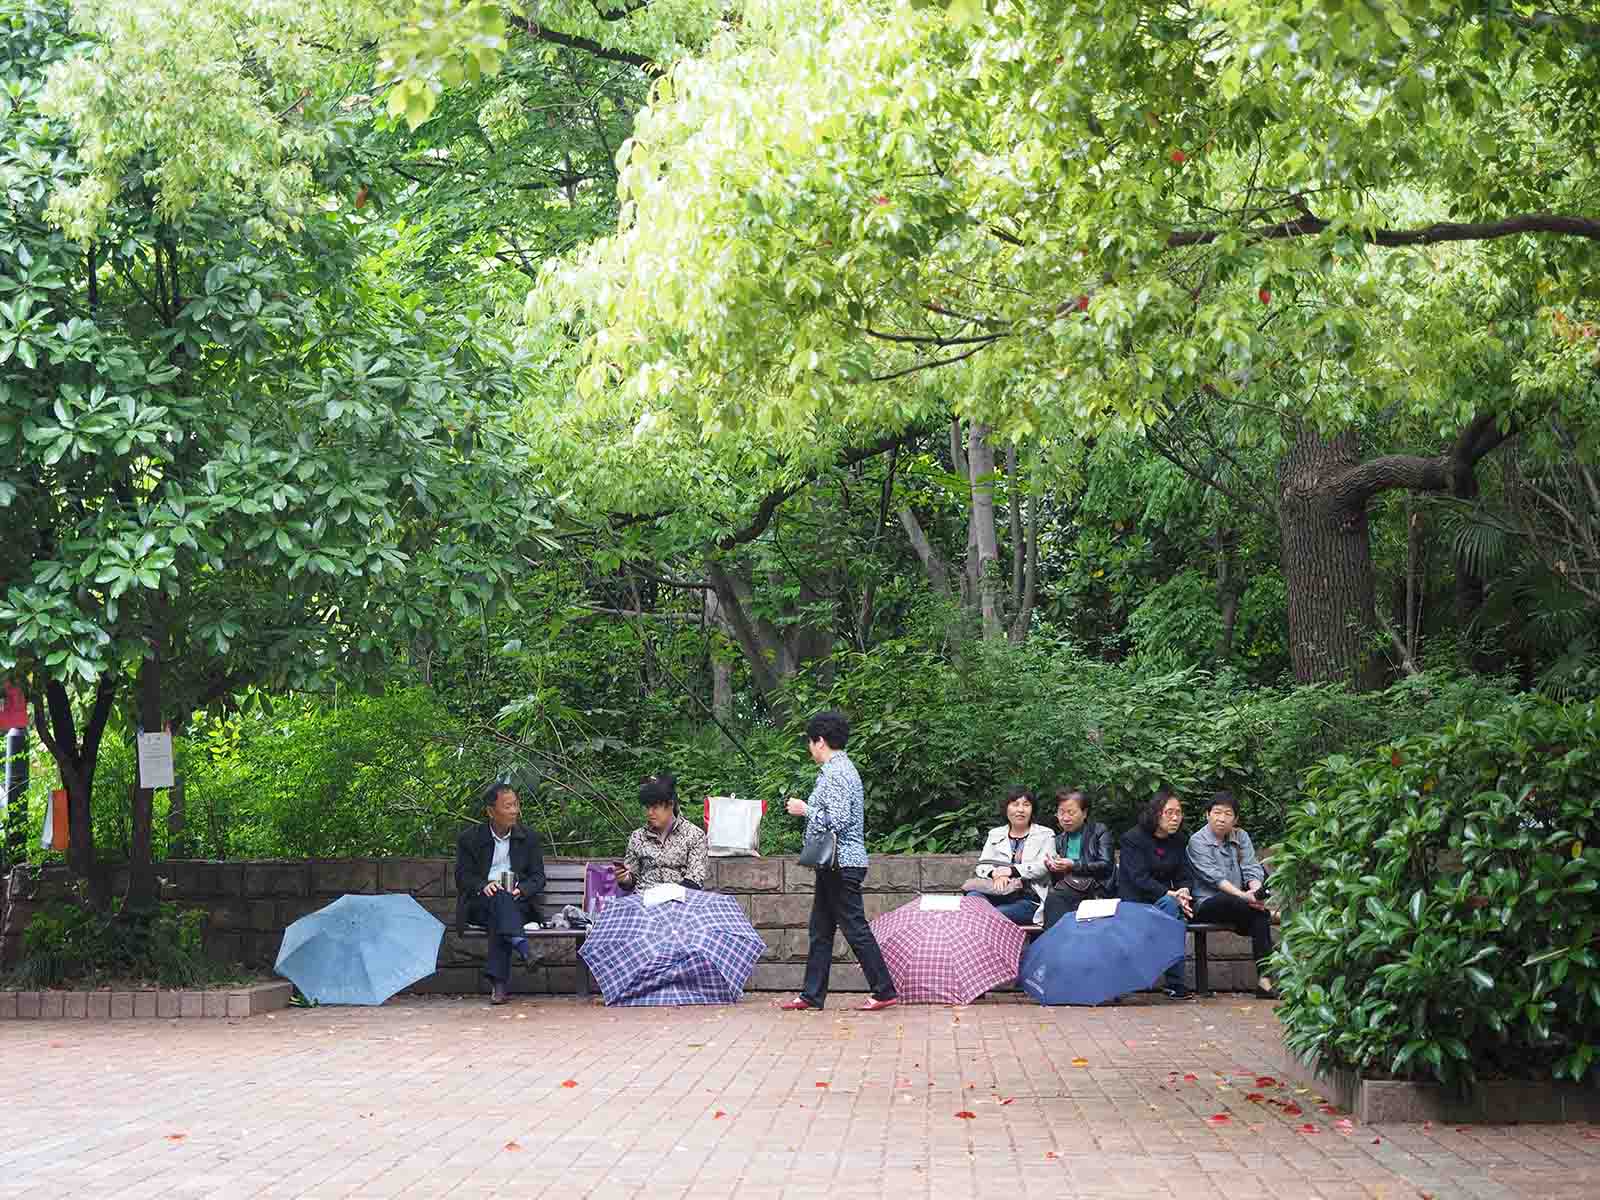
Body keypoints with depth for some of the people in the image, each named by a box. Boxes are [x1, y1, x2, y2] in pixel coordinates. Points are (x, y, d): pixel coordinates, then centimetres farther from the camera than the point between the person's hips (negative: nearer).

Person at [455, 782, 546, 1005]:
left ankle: (498, 983, -44)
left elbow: (538, 877, 10)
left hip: (518, 903, 0)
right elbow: (463, 876, 4)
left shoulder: (529, 838, 13)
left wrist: (521, 889, -12)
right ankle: (518, 943, -57)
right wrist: (484, 886, -17)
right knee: (499, 897, -35)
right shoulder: (470, 839, 8)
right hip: (479, 904, 0)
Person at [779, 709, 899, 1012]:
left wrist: (806, 810, -12)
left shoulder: (835, 773, -16)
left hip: (841, 863, -11)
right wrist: (809, 809, 20)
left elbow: (838, 820, -23)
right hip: (835, 864, 11)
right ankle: (812, 994, 16)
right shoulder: (842, 768, 16)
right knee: (820, 929, 12)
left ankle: (885, 991, -2)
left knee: (855, 928, -6)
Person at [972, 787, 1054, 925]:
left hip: (1028, 899, -3)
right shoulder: (995, 834, 22)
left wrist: (1010, 870, -15)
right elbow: (982, 866, 11)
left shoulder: (1045, 835, 13)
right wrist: (995, 873, -13)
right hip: (997, 893, 3)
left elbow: (1042, 867, -4)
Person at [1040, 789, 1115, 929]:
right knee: (1052, 898, -32)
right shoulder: (1060, 840, 24)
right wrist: (1053, 868, 0)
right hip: (1065, 888, 5)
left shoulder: (1099, 831, 8)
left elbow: (1106, 865, -5)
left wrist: (1073, 866, -12)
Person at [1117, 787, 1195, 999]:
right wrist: (1171, 894, -26)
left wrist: (1183, 892, -15)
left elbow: (1183, 878, 10)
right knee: (1170, 904, -33)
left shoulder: (1177, 842, 12)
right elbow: (1140, 879, -16)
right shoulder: (1132, 838, -6)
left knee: (1180, 913, -30)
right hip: (1134, 902, -5)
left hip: (1163, 902, 5)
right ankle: (1175, 983, -31)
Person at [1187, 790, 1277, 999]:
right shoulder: (1197, 841, -4)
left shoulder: (1240, 837, 13)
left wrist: (1256, 891, -20)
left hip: (1237, 904, 5)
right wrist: (1243, 895, -26)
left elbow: (1252, 870, 2)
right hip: (1207, 903, -5)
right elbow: (1214, 876, -15)